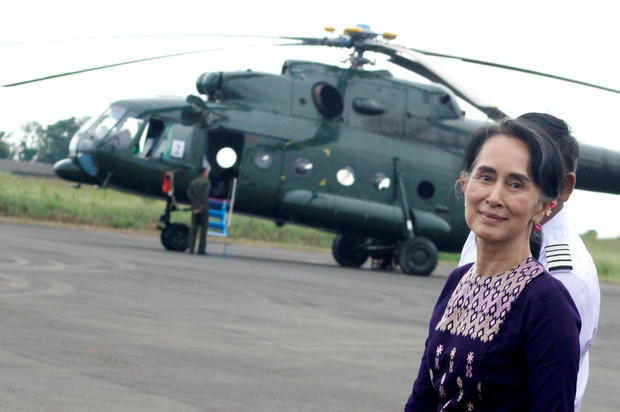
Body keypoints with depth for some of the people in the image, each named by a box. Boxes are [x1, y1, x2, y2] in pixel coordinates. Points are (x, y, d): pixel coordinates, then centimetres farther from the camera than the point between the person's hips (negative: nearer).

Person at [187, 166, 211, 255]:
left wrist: (195, 204, -3)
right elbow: (205, 195, -16)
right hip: (203, 208, -5)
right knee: (203, 228, 0)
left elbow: (189, 194, 1)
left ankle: (191, 248, -2)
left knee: (193, 228, 4)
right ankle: (201, 249, -3)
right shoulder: (206, 182, -5)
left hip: (195, 208, 5)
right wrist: (202, 206, -10)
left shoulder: (193, 182, 11)